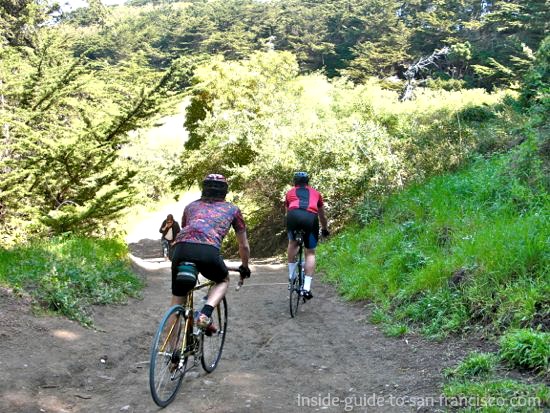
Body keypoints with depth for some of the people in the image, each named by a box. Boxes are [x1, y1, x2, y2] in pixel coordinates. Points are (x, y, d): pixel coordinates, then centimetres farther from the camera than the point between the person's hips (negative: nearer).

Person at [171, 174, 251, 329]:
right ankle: (205, 313, 3)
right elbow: (244, 246, 35)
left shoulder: (191, 206, 33)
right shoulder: (232, 209, 28)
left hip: (181, 248, 2)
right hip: (208, 251, -2)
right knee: (224, 280, 28)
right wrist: (245, 267, 53)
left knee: (177, 301, 20)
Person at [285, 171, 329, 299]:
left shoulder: (290, 193, 33)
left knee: (293, 243, 29)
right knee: (310, 252, 12)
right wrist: (324, 229, 62)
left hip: (294, 215, 0)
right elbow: (322, 215, 45)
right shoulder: (315, 193, 34)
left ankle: (291, 276, 22)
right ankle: (306, 287, 2)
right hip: (311, 217, 0)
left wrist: (288, 229, 60)